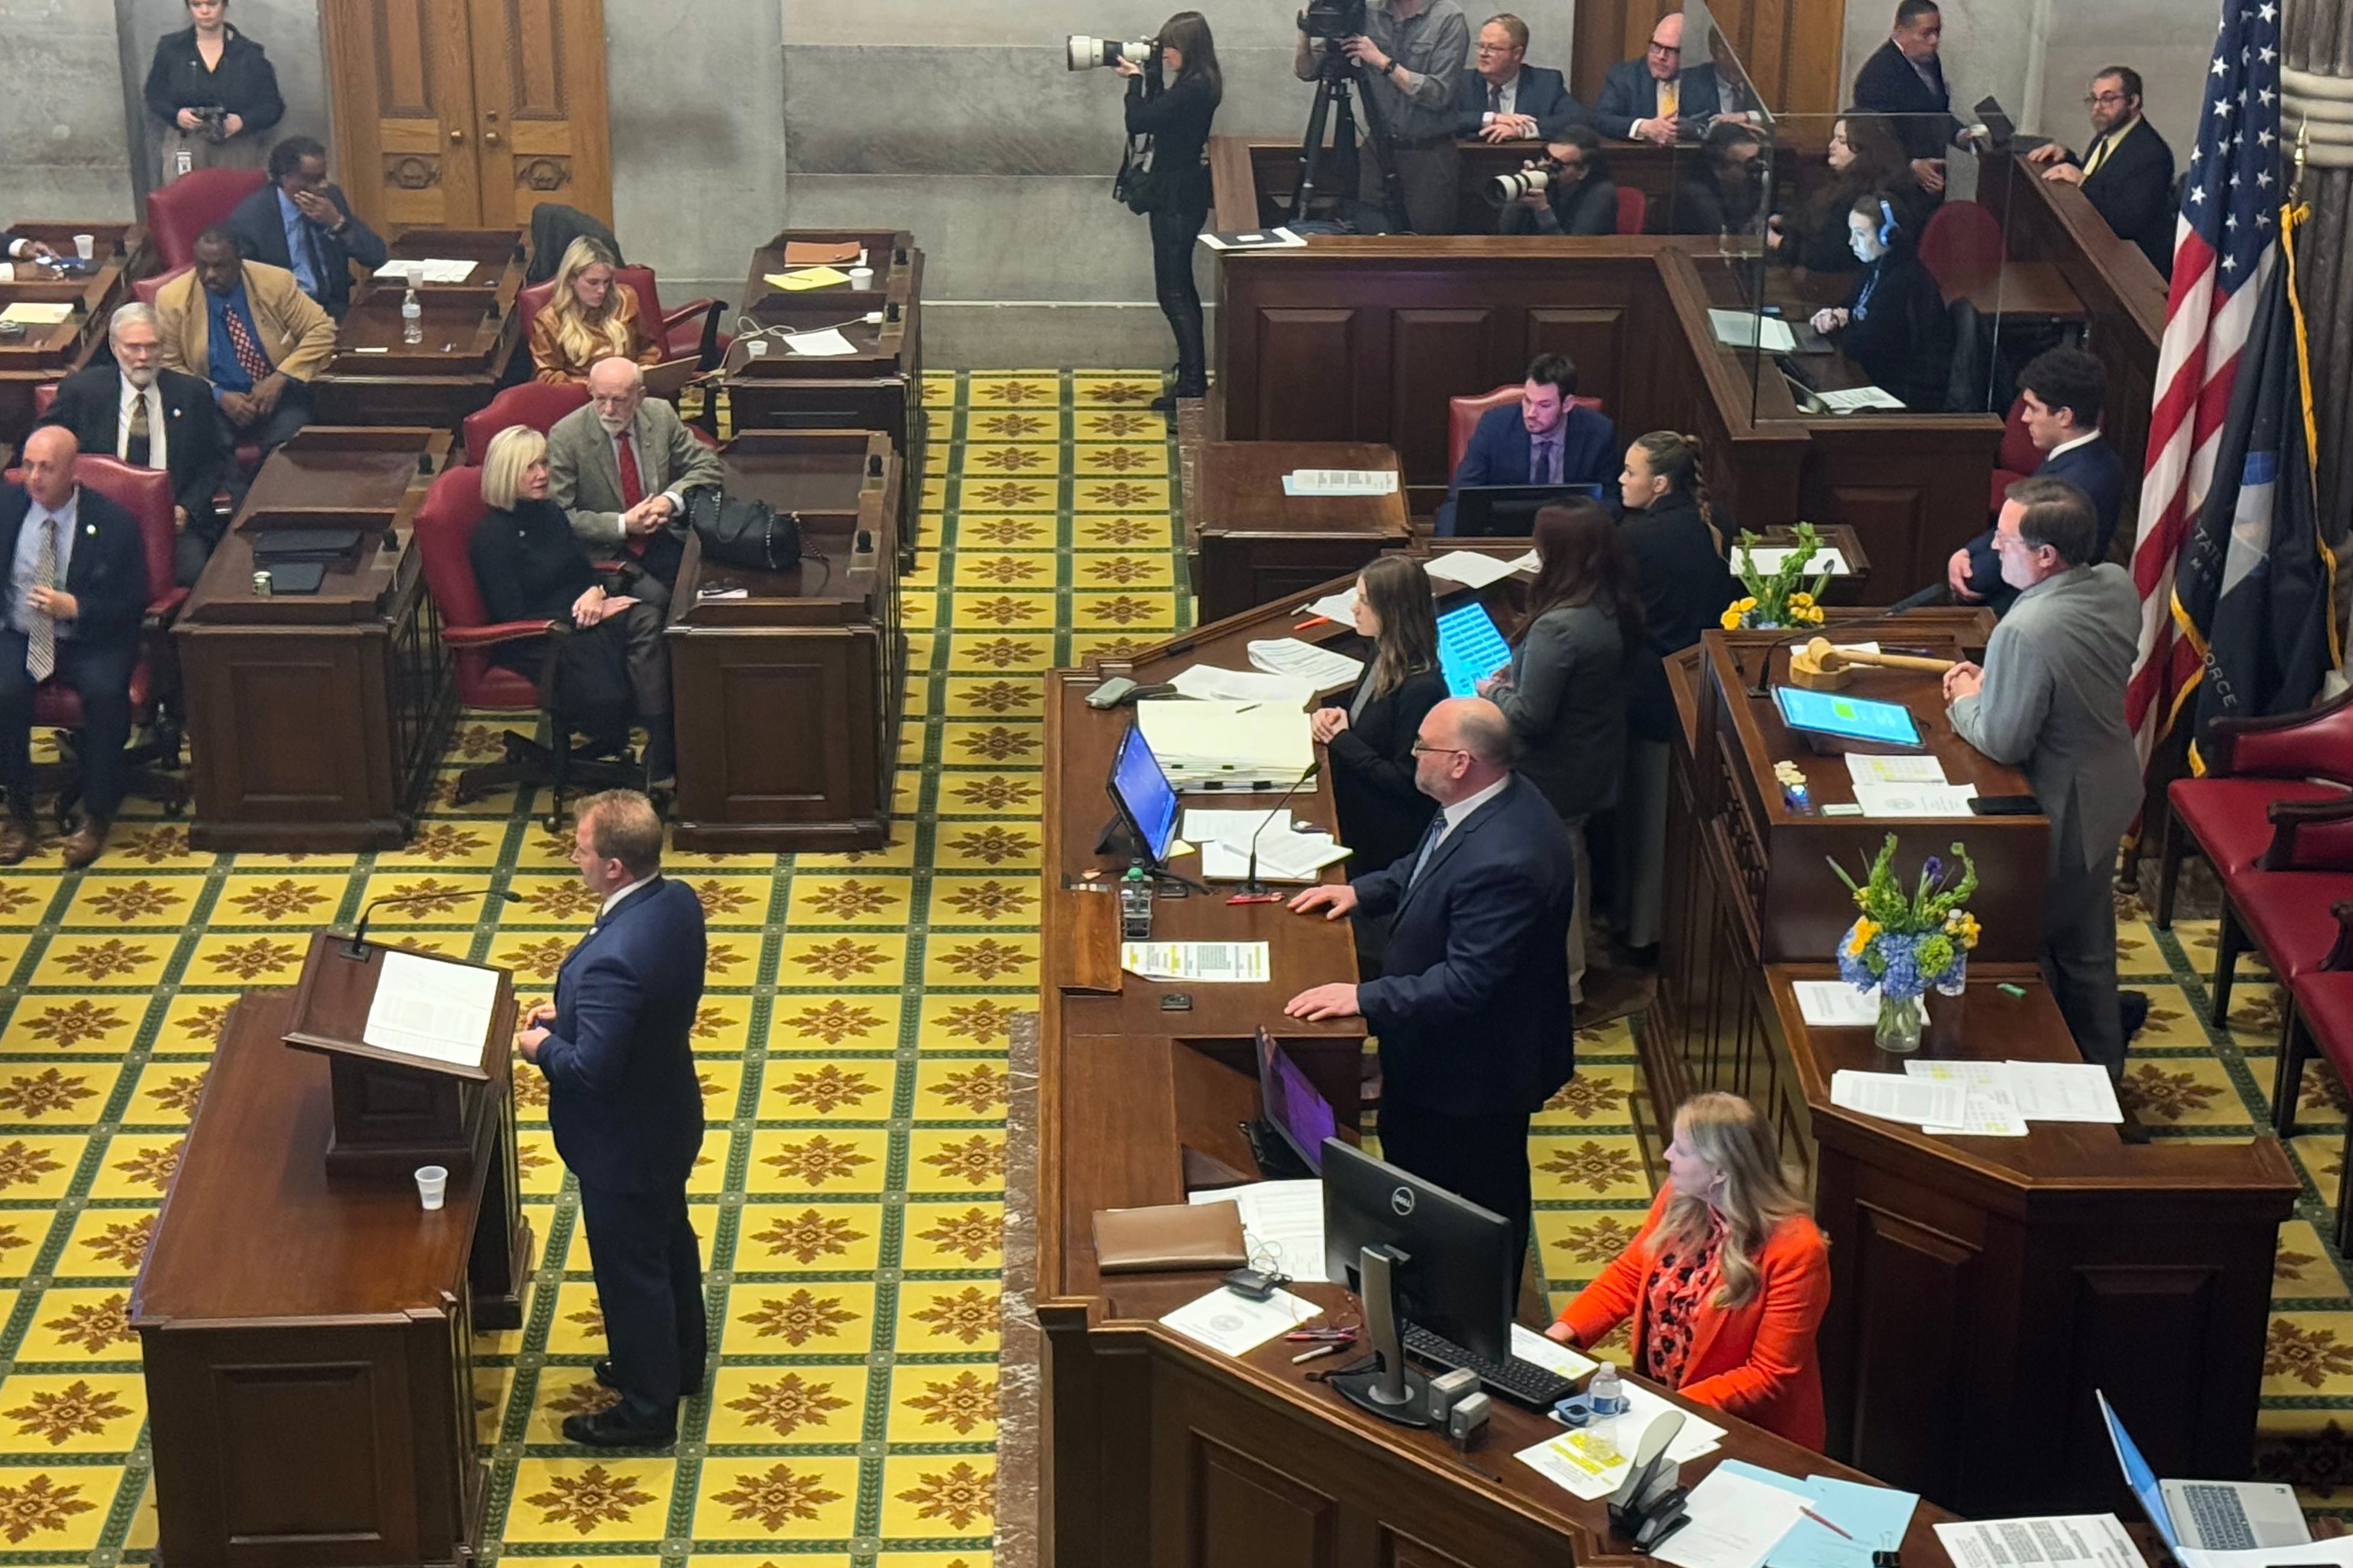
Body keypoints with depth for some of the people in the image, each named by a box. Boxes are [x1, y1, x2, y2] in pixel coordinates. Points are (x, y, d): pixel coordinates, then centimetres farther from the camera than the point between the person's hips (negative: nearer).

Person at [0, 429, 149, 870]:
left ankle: (96, 814, -14)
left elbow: (132, 602, -5)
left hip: (89, 642, -2)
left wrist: (75, 607, -19)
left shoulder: (114, 523, -7)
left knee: (106, 692, -32)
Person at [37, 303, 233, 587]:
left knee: (191, 572, -30)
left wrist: (187, 508, -2)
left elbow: (219, 458, 15)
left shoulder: (192, 393, 10)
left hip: (174, 520, 1)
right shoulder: (81, 390, 6)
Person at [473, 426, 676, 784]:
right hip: (533, 643, -7)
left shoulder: (549, 513, 13)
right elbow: (513, 618, -15)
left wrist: (595, 593, -5)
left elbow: (586, 569, 22)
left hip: (578, 617, 7)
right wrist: (587, 615, -16)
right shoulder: (492, 535, -11)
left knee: (648, 618, -26)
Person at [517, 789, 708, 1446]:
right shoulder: (680, 903, -10)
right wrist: (570, 1010, 4)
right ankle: (681, 1361, 50)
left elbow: (591, 1070, -31)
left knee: (629, 1272, 12)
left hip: (623, 1144, -9)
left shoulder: (613, 960, -38)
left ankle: (647, 1410, 31)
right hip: (670, 1115, 9)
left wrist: (543, 1046, -12)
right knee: (671, 1240, 28)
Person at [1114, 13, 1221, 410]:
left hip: (1178, 198, -11)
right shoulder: (1197, 85, 10)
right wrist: (1143, 79, 7)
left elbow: (1138, 122, -22)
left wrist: (1135, 79, -7)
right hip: (1179, 194, 11)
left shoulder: (1192, 89, -20)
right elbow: (1156, 117, 18)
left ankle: (1194, 387, -8)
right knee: (1181, 289, 15)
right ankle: (1192, 381, 21)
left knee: (1174, 292, -8)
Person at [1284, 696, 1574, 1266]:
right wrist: (1362, 891, 5)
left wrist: (1364, 998, -30)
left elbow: (1469, 982, -34)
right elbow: (1428, 867, 17)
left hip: (1475, 1067, -11)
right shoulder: (1486, 804, -5)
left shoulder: (1503, 860, -37)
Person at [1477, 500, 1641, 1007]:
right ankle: (1574, 963, 45)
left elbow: (1529, 717, -29)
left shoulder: (1558, 628, -33)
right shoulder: (1618, 609, -5)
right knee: (1572, 857, 27)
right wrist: (1516, 674, 5)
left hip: (1552, 778, -9)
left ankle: (1562, 986, 24)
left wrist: (1493, 691, -11)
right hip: (1594, 768, 9)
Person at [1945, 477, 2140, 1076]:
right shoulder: (2118, 585, -8)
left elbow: (2001, 742, -25)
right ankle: (2100, 1065, 42)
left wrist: (1965, 701, -5)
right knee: (2088, 945, 26)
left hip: (2059, 814, -8)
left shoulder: (2024, 632, -35)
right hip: (2111, 794, 8)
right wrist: (1993, 682, 2)